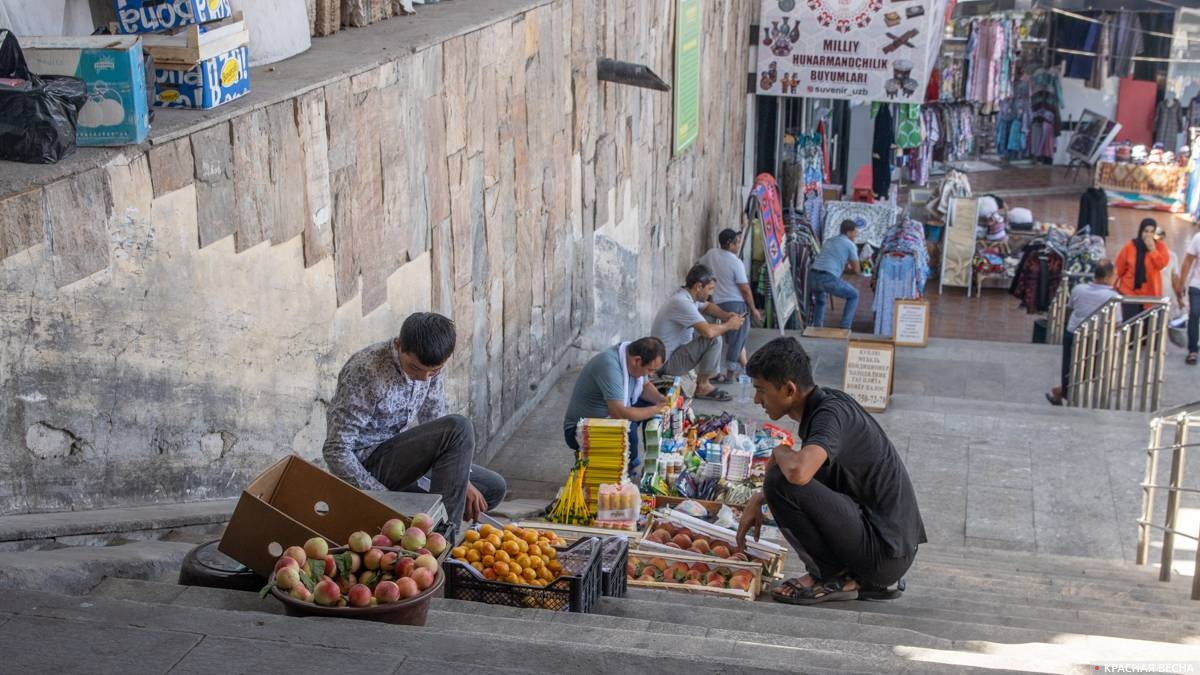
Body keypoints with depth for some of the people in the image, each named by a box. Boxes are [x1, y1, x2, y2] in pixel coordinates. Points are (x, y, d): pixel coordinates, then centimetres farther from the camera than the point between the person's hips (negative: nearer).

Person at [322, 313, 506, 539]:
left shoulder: (431, 367, -3)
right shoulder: (365, 371, -26)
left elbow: (436, 431, 7)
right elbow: (336, 451, -25)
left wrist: (462, 481, -6)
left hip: (400, 461, 8)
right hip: (366, 467, -8)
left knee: (494, 488, 8)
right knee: (459, 427, -27)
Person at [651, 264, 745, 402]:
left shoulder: (686, 296, 3)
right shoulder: (682, 302, -27)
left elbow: (707, 306, 25)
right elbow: (708, 331, -36)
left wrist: (726, 315, 5)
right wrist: (729, 325, -16)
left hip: (676, 351, 11)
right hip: (668, 363, -11)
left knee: (717, 330, 17)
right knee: (714, 340, -22)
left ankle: (712, 374, 21)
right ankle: (702, 386, -8)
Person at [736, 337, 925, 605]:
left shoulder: (831, 413, -19)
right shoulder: (825, 401, 9)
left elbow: (798, 472, -38)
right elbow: (803, 470, 26)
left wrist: (780, 452, -14)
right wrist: (758, 499, 16)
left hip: (885, 551, -10)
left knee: (781, 483, -19)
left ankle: (833, 577, -2)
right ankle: (871, 581, 15)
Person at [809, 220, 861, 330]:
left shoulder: (829, 242, 28)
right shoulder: (850, 245, 7)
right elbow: (856, 270, 9)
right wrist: (845, 270, 26)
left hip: (812, 276, 6)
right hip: (828, 279, -6)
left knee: (820, 300, 37)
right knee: (853, 295, 16)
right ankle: (845, 328, 10)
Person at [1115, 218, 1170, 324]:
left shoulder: (1160, 246, 0)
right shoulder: (1130, 246, -2)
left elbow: (1162, 264, -15)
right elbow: (1120, 268, 5)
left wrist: (1153, 249, -21)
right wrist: (1117, 284, 11)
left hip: (1150, 293, 1)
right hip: (1130, 291, -1)